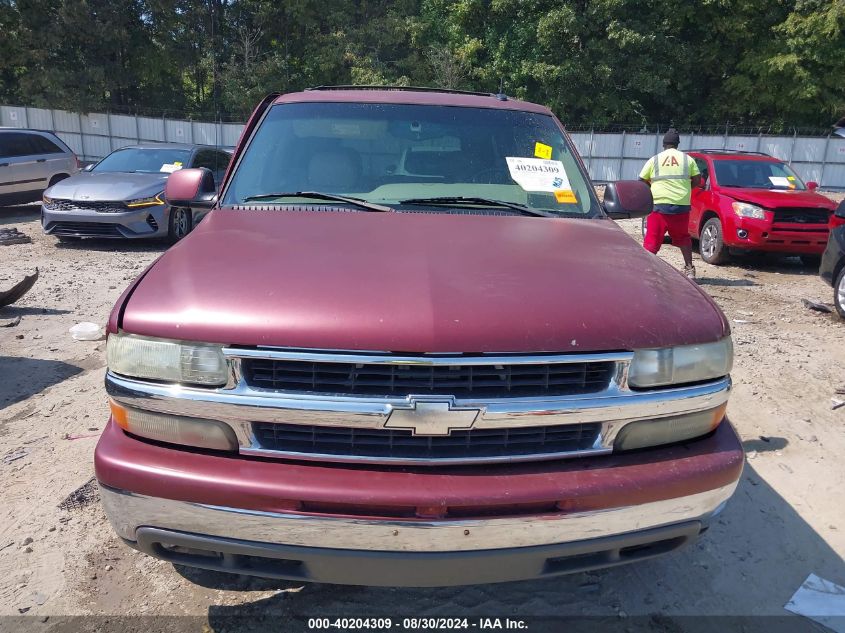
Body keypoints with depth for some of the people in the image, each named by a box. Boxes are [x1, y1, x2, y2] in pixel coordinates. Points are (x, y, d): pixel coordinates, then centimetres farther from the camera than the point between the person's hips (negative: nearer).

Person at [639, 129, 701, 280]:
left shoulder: (654, 160, 3)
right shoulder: (687, 159, 7)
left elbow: (642, 181, 5)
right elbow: (697, 180, 6)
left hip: (659, 204, -2)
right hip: (682, 205, 2)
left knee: (652, 239, -1)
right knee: (683, 238, 18)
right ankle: (689, 269, 18)